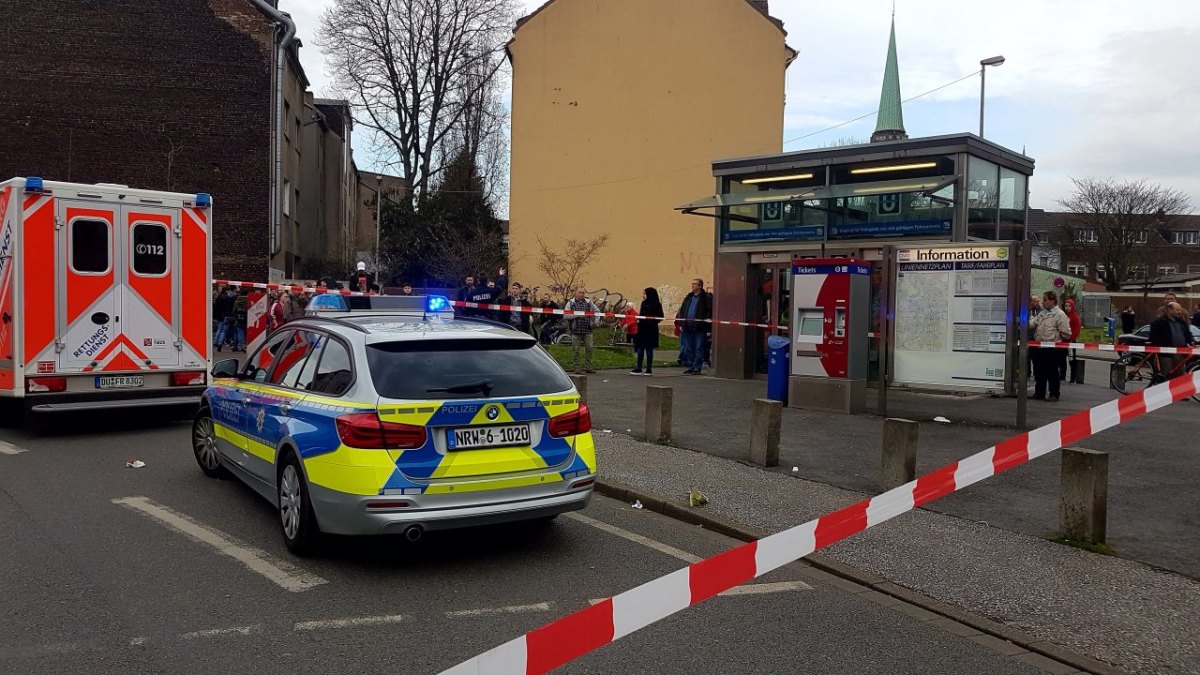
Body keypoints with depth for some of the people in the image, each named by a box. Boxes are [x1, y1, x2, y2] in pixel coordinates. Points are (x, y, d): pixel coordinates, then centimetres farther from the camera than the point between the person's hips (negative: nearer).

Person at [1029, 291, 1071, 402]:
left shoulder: (1060, 315, -9)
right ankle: (1039, 393, 22)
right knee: (1039, 372, 13)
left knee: (1052, 373, 1)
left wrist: (1055, 338, -2)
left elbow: (1066, 334, -10)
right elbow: (1033, 324, 10)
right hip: (1038, 347, 7)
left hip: (1051, 348, -7)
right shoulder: (1042, 313, 15)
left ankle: (1054, 394, 10)